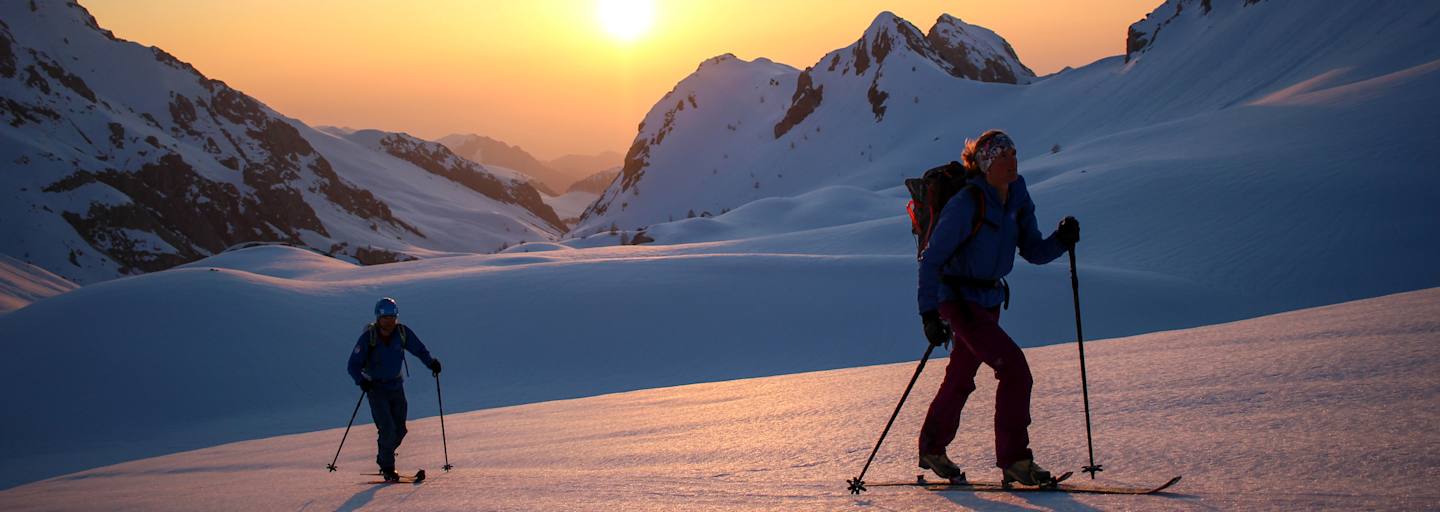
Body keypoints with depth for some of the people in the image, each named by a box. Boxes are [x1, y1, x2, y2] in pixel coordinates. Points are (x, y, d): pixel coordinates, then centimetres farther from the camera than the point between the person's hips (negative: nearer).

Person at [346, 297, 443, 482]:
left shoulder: (402, 332, -8)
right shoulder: (368, 337, -16)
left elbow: (419, 349, 3)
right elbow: (353, 365, -15)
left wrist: (431, 362, -16)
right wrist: (361, 380, -32)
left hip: (396, 387, 4)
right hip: (376, 388, -4)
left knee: (400, 430, 7)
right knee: (388, 429, -14)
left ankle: (384, 458, 32)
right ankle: (387, 468, 1)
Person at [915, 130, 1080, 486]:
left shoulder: (1017, 200, 1)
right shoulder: (966, 205, -21)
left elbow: (1033, 252, 4)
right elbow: (930, 260, -18)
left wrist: (1062, 240, -15)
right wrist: (929, 313, -23)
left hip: (989, 300, 8)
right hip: (959, 300, -8)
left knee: (961, 377, 18)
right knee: (1014, 367, -15)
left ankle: (932, 450, 35)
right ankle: (1014, 459, -5)